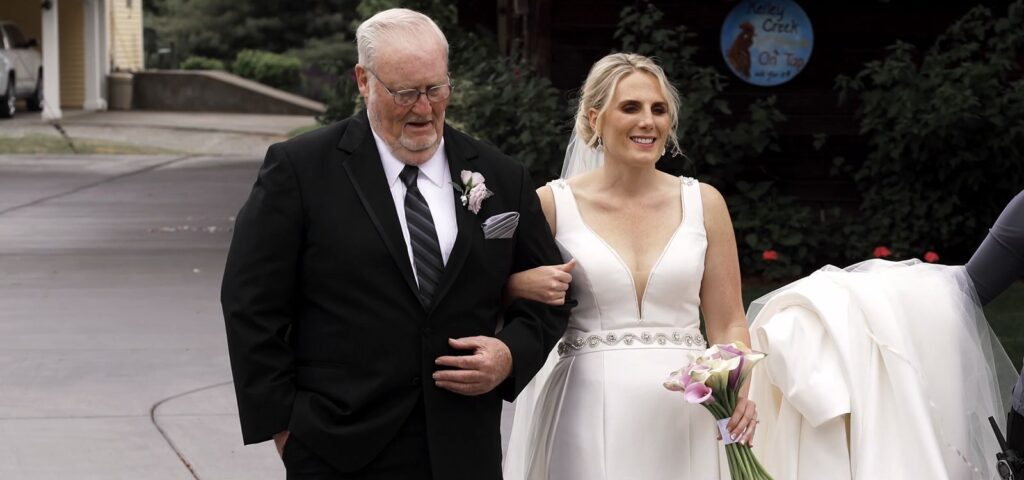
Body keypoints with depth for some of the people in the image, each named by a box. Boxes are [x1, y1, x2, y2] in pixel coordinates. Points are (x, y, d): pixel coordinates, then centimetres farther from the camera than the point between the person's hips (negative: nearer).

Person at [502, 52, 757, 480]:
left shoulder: (703, 203, 5)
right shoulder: (552, 204, 0)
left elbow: (728, 323, 7)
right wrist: (523, 285, -14)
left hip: (685, 415, 2)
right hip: (590, 416, -1)